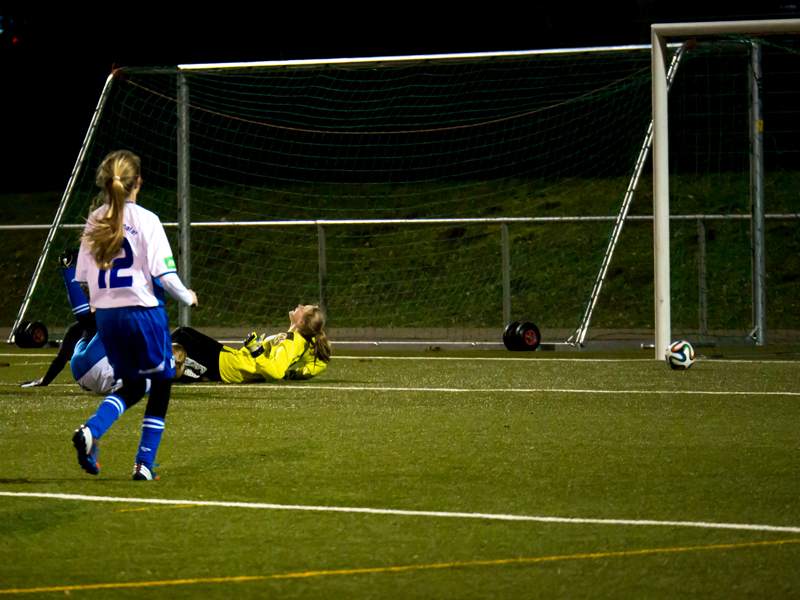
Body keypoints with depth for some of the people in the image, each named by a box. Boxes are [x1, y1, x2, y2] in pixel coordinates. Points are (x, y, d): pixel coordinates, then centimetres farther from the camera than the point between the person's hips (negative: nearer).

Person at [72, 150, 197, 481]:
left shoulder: (94, 222, 4)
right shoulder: (145, 220, -10)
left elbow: (82, 278, 6)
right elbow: (164, 274, -14)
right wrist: (187, 297, 4)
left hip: (105, 315, 5)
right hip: (143, 313, -5)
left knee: (131, 386, 19)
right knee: (161, 385, 12)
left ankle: (91, 430, -8)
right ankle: (144, 463, 8)